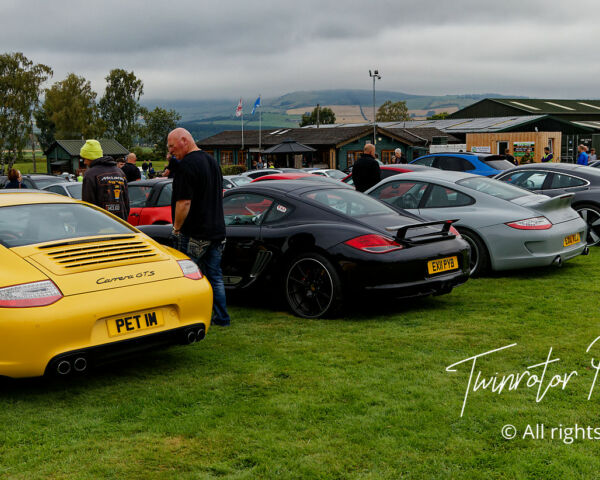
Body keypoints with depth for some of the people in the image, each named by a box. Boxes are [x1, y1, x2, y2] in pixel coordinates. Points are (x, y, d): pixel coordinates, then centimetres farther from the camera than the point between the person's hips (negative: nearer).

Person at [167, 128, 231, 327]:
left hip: (194, 234, -9)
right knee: (215, 276, 14)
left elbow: (184, 202, -21)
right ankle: (222, 317, 18)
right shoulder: (212, 161, 13)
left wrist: (176, 228, -11)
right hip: (217, 231, 9)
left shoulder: (187, 165, -16)